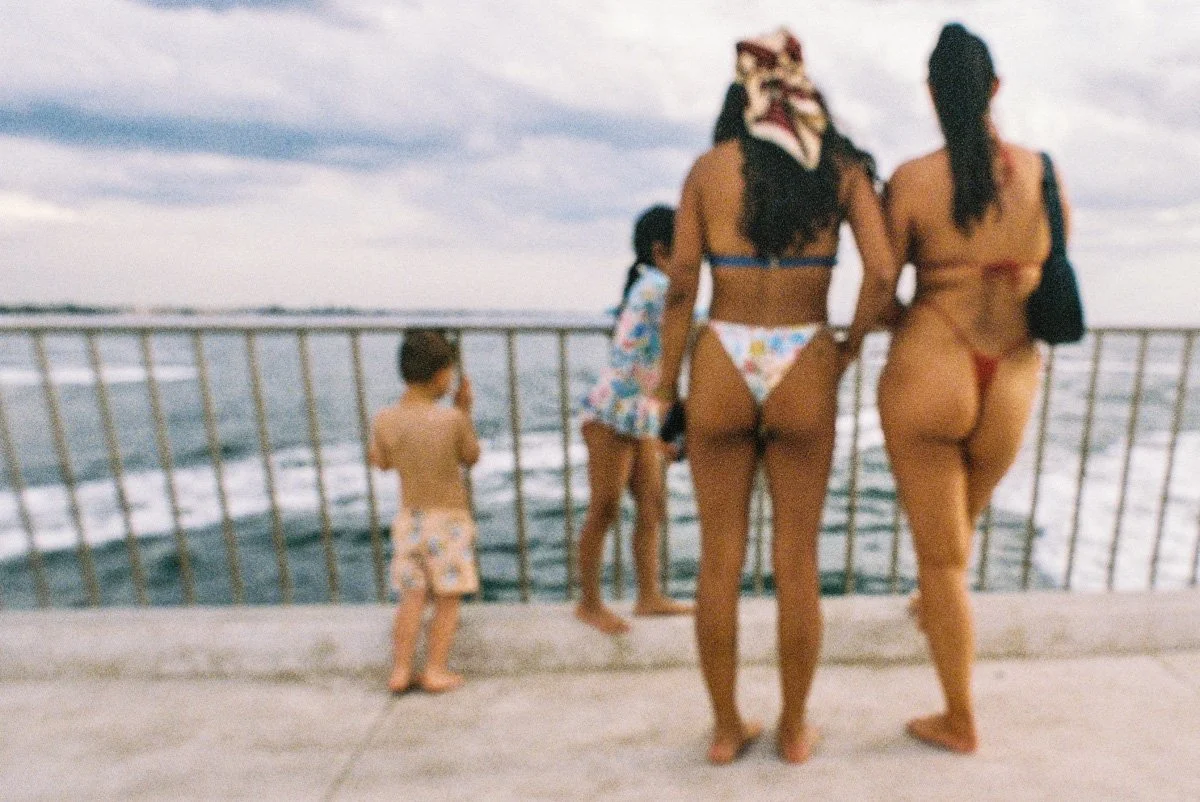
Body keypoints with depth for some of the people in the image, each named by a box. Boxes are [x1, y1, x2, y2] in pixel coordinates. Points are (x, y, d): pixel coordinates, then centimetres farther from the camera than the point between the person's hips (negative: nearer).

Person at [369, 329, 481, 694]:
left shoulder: (384, 420, -8)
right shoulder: (453, 418, -19)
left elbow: (382, 463, 9)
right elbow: (471, 458, -2)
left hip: (408, 518, 4)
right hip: (449, 519, -4)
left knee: (411, 598, 15)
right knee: (447, 599, 10)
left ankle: (400, 671, 19)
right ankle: (435, 671, 13)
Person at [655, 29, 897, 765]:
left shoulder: (709, 167, 6)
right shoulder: (843, 168, 7)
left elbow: (681, 287, -1)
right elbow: (883, 273, -5)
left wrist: (667, 386, 5)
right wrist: (850, 345, 12)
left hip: (723, 367, 0)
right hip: (803, 372, 1)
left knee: (720, 558, 11)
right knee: (798, 560, 13)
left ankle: (727, 729, 28)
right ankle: (794, 730, 31)